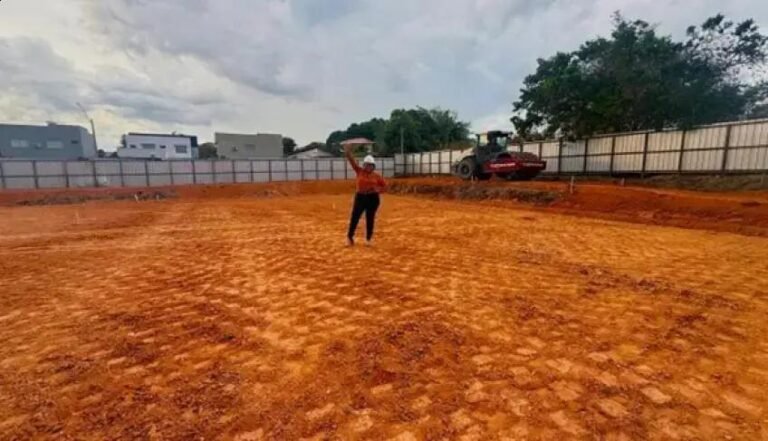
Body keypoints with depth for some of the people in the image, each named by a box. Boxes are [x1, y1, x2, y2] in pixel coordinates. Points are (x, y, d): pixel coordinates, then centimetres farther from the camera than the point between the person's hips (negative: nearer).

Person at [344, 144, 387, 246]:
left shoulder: (377, 176, -1)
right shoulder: (360, 171, 0)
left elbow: (385, 187, 4)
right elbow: (352, 161, -11)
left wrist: (377, 189, -14)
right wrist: (348, 152, -24)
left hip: (373, 198, 0)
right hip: (360, 197, 0)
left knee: (370, 219, 8)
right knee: (354, 217, 0)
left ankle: (368, 239, 22)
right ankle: (350, 236, 15)